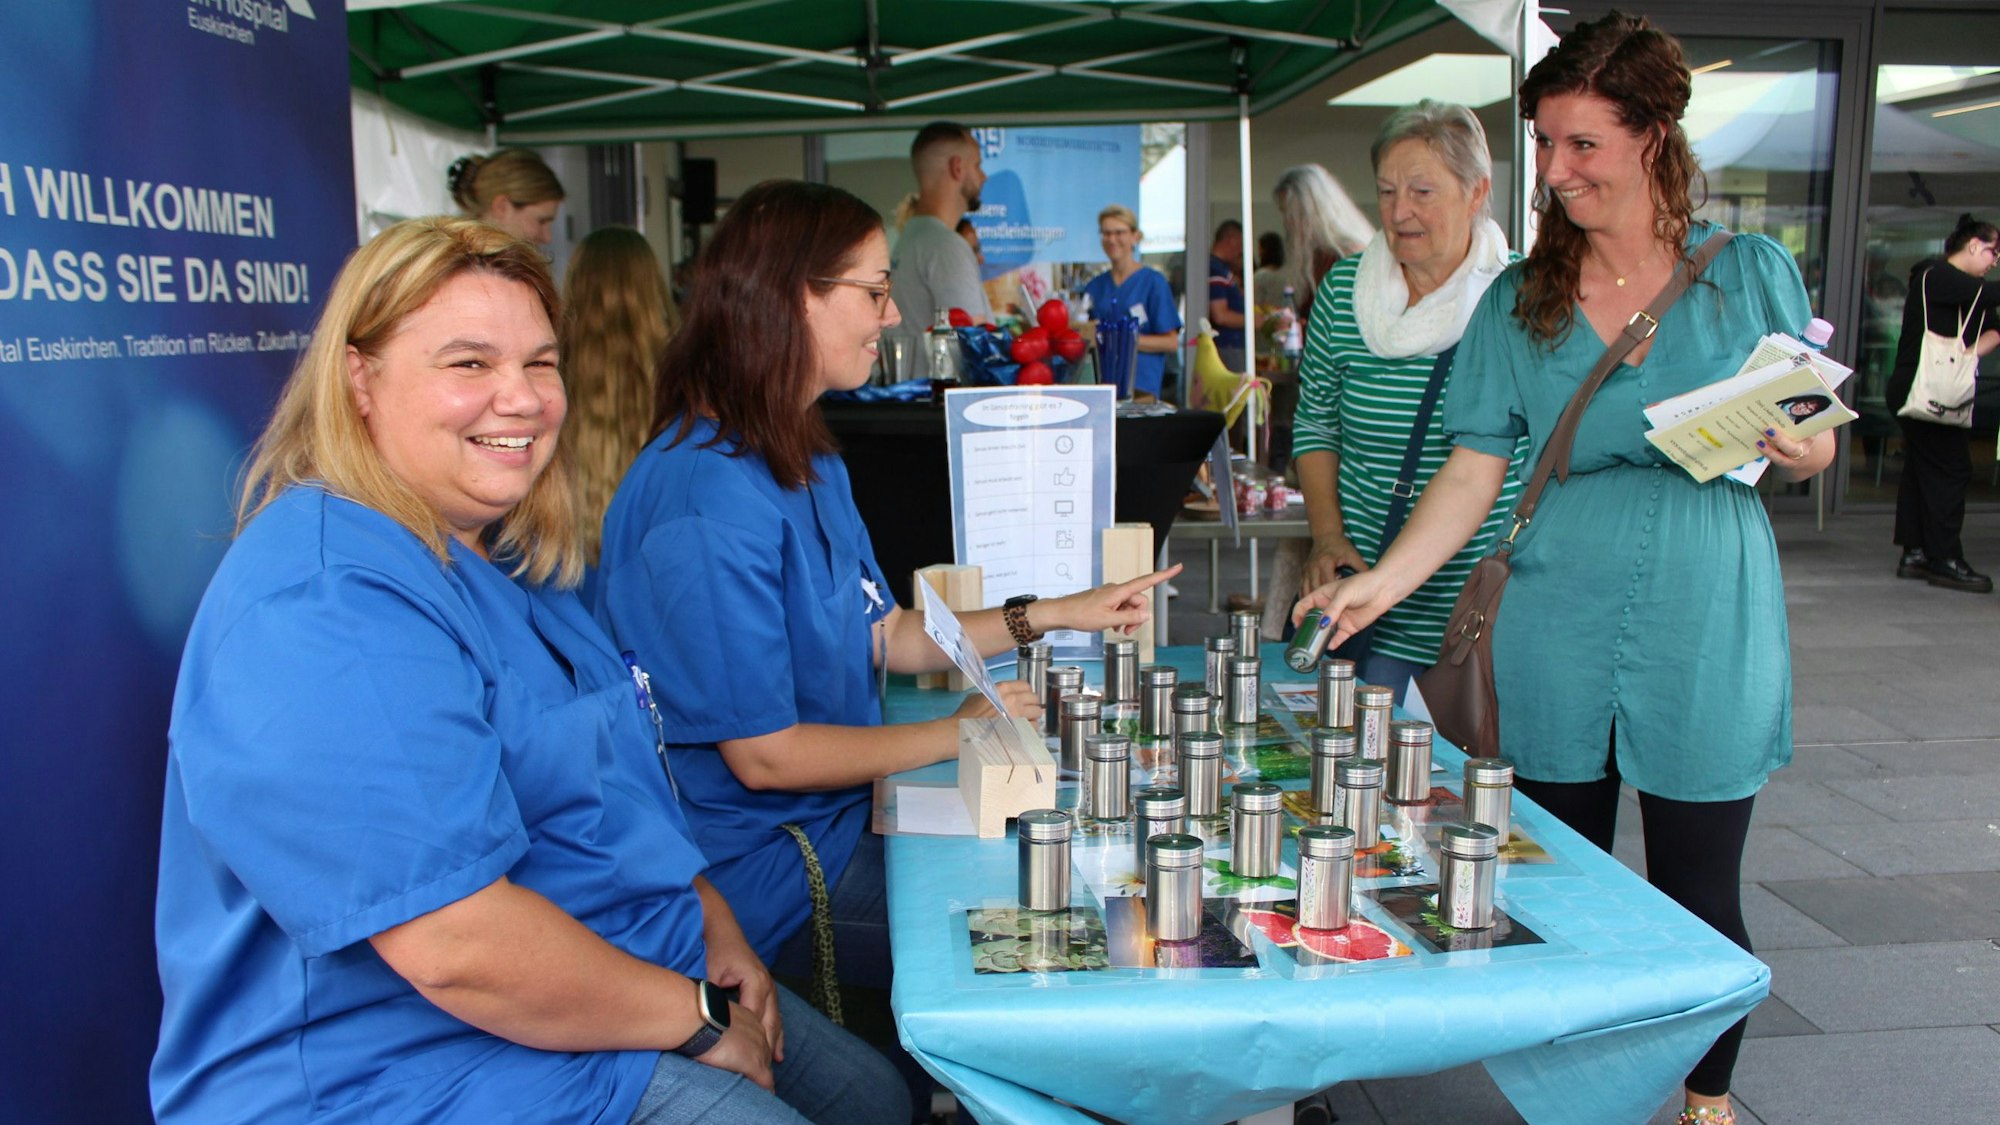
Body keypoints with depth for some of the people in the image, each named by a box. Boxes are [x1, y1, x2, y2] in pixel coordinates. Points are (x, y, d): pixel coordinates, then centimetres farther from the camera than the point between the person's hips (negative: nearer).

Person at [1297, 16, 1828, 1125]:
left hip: (1707, 625, -1)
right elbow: (1476, 467, 1)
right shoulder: (1517, 301, 5)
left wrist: (1791, 447, -16)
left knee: (1696, 892, 7)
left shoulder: (1753, 272, 1)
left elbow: (1816, 447, 7)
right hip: (1559, 626, 2)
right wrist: (1386, 576, -10)